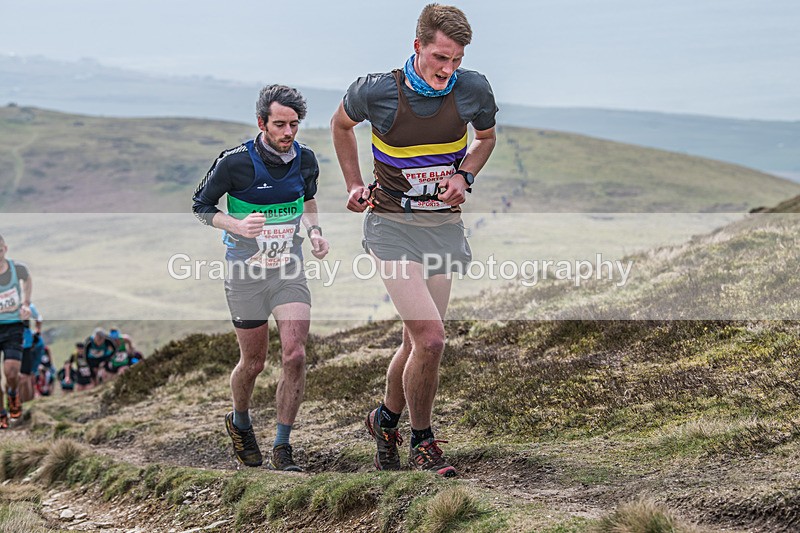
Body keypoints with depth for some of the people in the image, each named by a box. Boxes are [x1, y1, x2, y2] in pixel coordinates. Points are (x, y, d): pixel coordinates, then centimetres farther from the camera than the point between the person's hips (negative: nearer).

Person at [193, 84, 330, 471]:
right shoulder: (235, 163, -15)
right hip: (246, 274, -3)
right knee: (253, 363, 8)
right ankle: (239, 424, 39)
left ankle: (281, 450, -2)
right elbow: (200, 207, -4)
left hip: (290, 271, 3)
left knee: (295, 356, -12)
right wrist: (237, 226, -21)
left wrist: (315, 232, 2)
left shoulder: (306, 160, -1)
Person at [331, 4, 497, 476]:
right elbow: (342, 124, 10)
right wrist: (355, 185, 7)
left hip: (444, 226, 4)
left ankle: (386, 420, 36)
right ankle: (423, 443, 2)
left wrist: (465, 177, -4)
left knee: (418, 341, 9)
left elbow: (486, 137, 14)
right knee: (431, 337, -17)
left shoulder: (473, 90, -7)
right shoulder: (377, 90, -13)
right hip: (392, 227, -4)